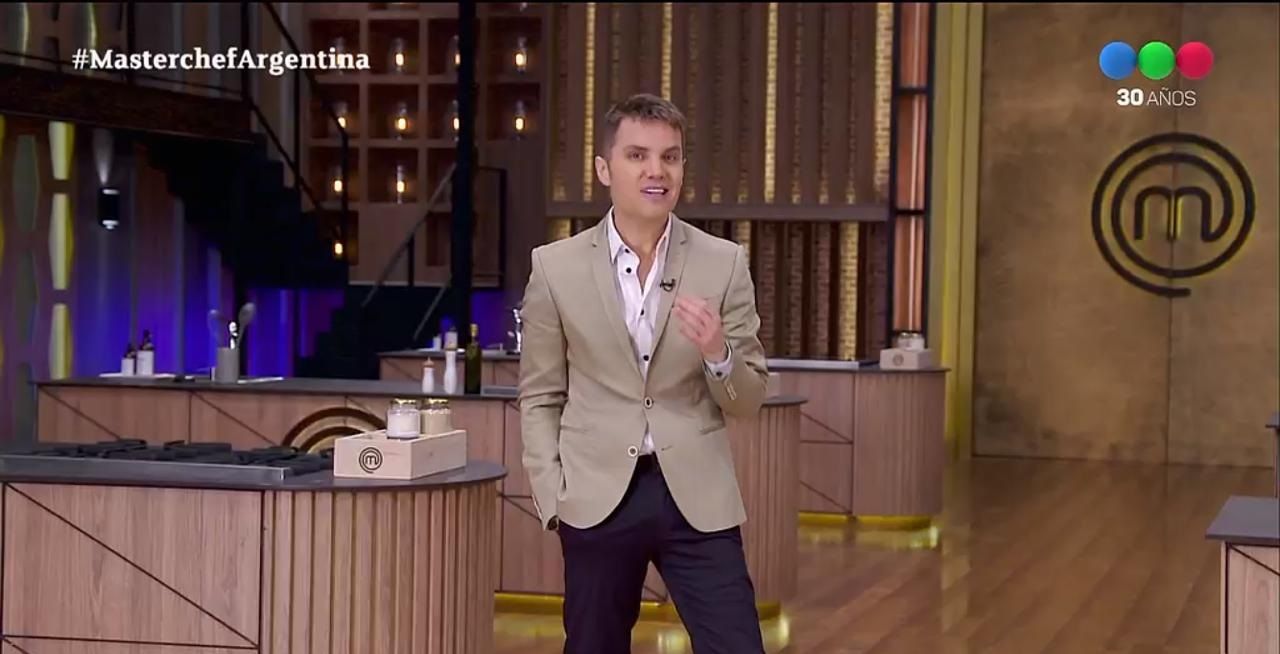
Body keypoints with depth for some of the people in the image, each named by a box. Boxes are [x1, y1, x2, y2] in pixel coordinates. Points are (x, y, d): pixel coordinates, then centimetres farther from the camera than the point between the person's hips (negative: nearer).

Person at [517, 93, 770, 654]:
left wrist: (718, 353, -15)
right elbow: (540, 397, 7)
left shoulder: (724, 264, 1)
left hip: (698, 499, 0)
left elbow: (749, 400, 5)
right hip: (598, 498, 0)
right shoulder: (555, 267, 1)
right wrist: (553, 495, -2)